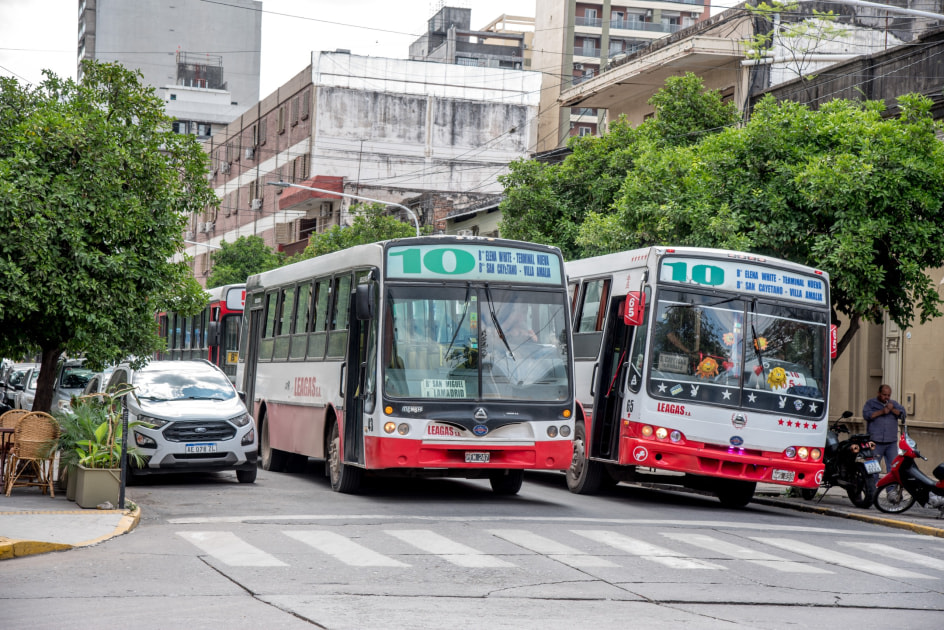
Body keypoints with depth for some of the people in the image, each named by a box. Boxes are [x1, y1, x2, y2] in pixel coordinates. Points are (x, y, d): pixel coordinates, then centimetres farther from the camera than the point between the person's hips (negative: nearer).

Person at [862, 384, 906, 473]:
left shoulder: (894, 404, 18)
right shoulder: (870, 403, 7)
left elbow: (902, 414, 4)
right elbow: (866, 415, -9)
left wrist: (892, 409, -11)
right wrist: (881, 412, -13)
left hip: (891, 443, 3)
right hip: (876, 442, -3)